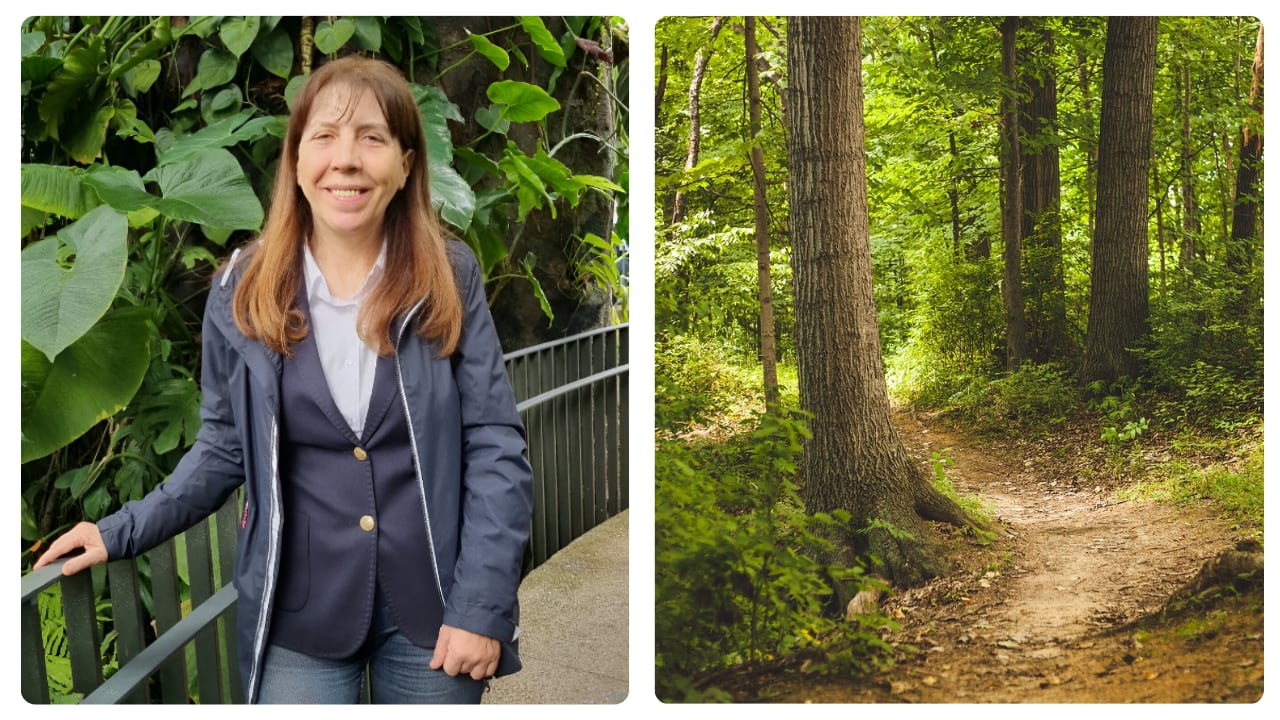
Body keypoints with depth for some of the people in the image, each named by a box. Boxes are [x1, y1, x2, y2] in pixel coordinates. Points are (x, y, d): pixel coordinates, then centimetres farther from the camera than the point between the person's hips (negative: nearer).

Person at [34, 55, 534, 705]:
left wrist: (482, 606, -10)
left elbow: (495, 446, -5)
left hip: (429, 603, 0)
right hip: (298, 610, 1)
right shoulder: (243, 292, -2)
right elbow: (225, 448, 8)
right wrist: (123, 532, -1)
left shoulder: (450, 279, -6)